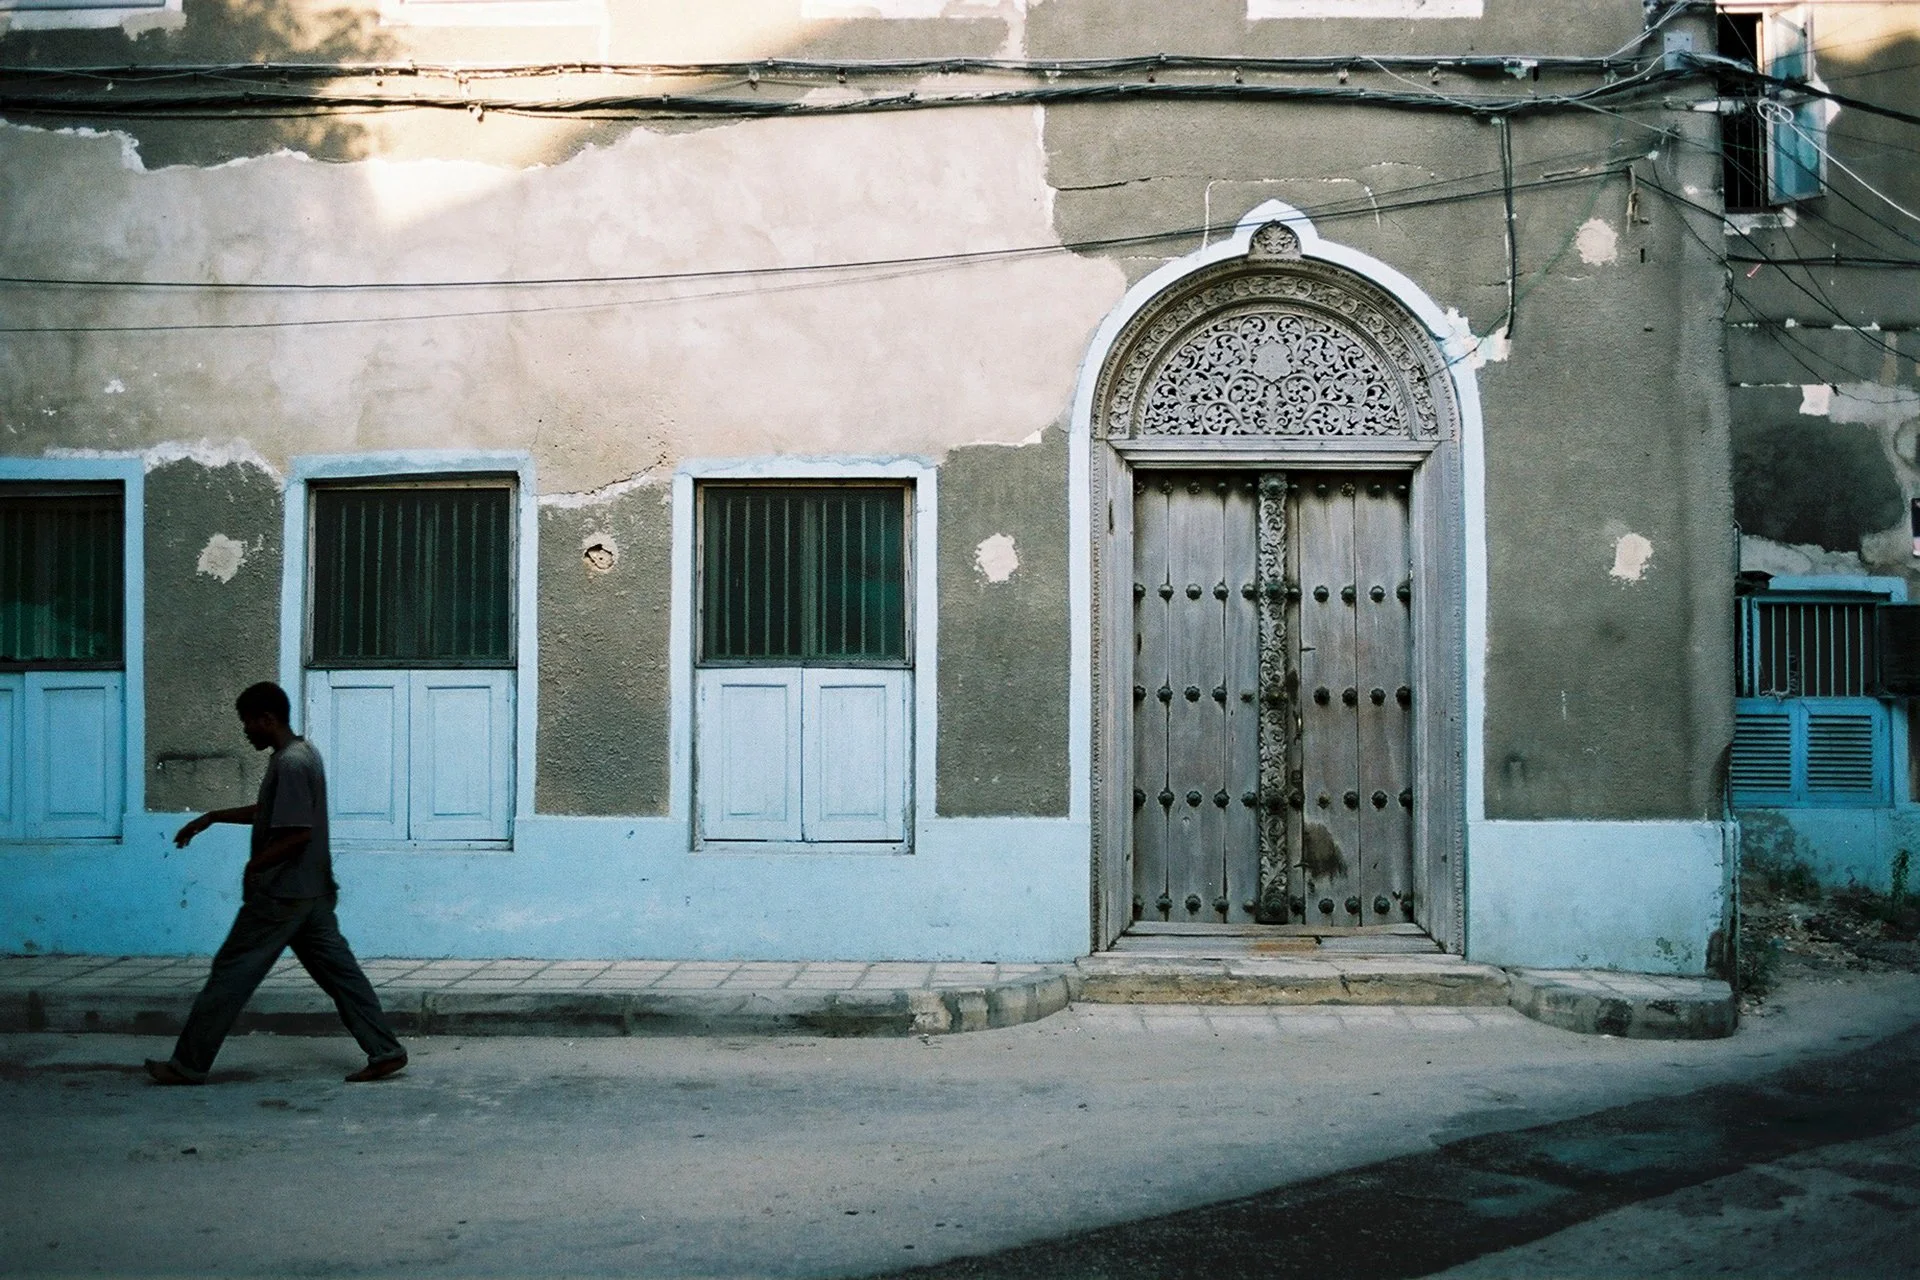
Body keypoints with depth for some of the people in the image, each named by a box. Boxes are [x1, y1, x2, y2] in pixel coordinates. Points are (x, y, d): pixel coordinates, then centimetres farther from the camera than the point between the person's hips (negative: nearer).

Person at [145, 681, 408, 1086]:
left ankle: (189, 1064, 13)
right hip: (312, 892, 10)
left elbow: (298, 833, -24)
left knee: (232, 972, 2)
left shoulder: (290, 764, -19)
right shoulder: (303, 753, 13)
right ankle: (385, 1051, 5)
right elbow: (267, 811, 25)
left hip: (281, 894, -10)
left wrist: (255, 864, -12)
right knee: (337, 969, 7)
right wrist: (211, 818, 24)